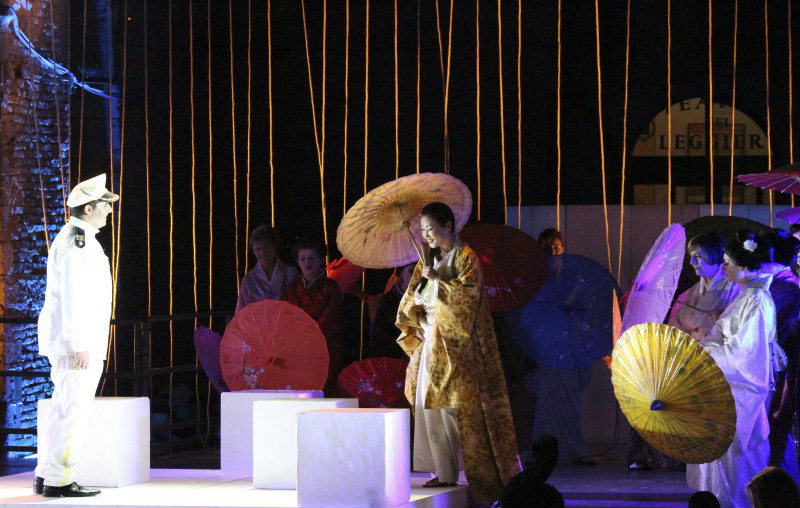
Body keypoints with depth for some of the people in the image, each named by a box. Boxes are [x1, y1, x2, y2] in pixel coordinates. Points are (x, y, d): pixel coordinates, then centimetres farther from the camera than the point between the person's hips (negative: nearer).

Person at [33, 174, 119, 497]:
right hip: (77, 340, -11)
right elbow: (72, 296, -20)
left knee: (66, 409, 13)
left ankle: (46, 476, 16)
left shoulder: (78, 238, 20)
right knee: (72, 409, -9)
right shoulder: (77, 241, -14)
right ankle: (59, 480, -8)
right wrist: (79, 345, -23)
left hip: (76, 341, 11)